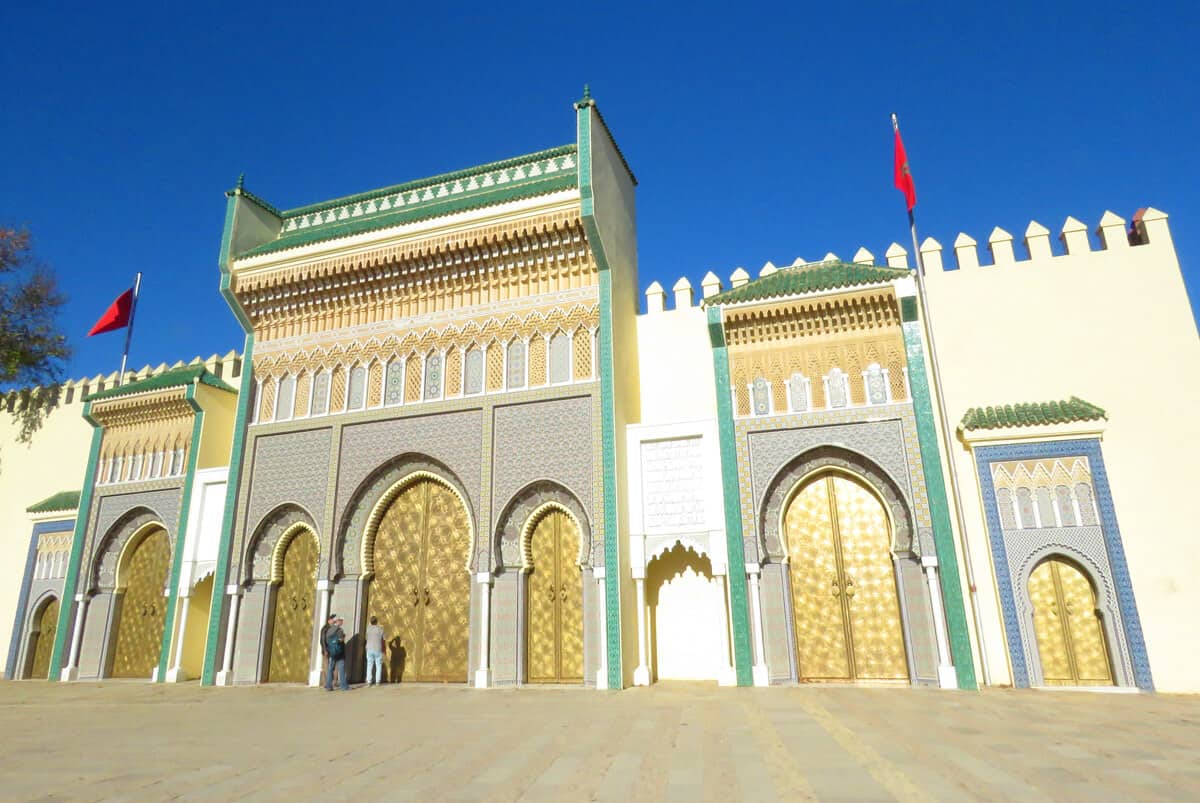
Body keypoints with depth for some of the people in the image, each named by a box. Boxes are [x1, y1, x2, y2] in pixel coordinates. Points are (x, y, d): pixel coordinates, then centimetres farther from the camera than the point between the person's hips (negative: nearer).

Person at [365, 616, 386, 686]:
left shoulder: (368, 629, -1)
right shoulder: (380, 629, -8)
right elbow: (385, 638, 1)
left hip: (369, 649, 2)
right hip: (378, 650, -2)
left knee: (369, 666, 8)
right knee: (378, 666, 7)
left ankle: (369, 681, 4)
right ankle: (377, 681, 3)